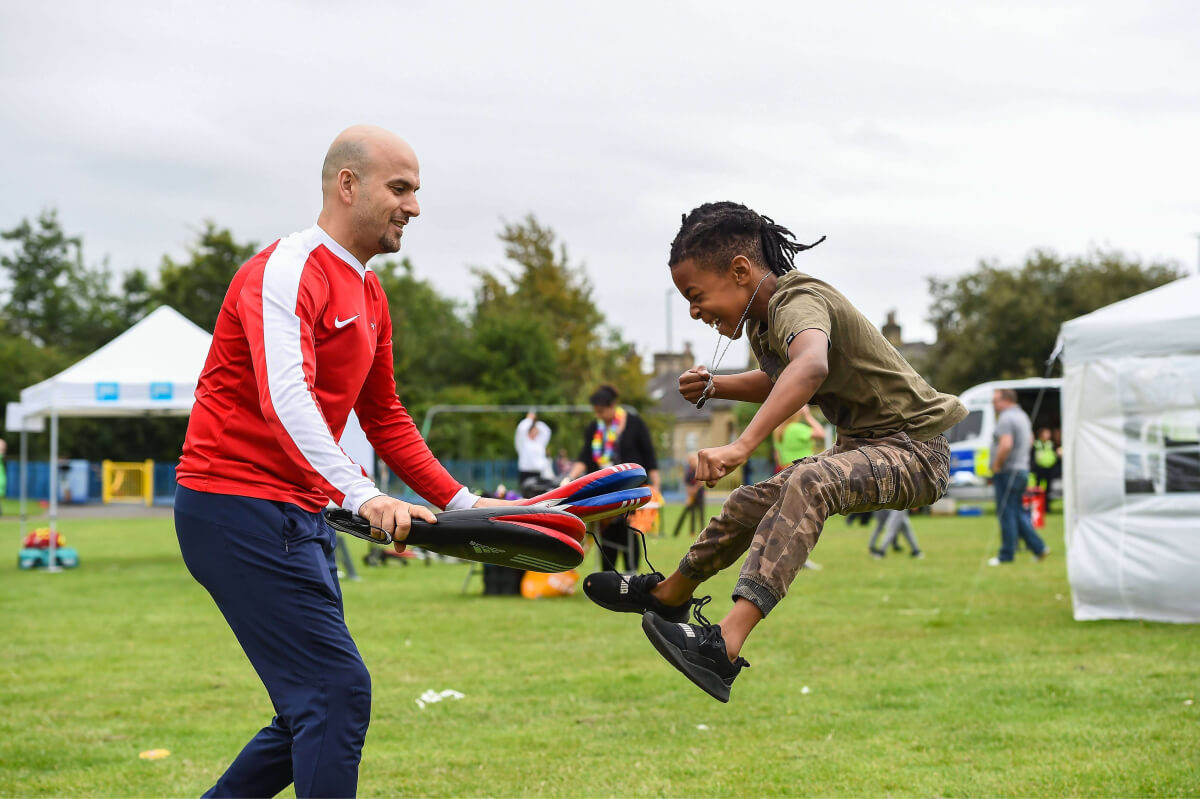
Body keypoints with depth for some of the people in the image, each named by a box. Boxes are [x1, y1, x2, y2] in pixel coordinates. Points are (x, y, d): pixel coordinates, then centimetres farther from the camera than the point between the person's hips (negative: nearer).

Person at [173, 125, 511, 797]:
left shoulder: (369, 294, 17)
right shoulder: (284, 273, -15)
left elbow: (385, 418, 26)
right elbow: (284, 398, -31)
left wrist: (461, 503, 18)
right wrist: (361, 495, -44)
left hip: (300, 516, 10)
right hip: (239, 508, -10)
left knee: (317, 713, 12)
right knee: (339, 691, -15)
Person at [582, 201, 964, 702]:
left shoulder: (798, 301, -23)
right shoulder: (761, 319, 6)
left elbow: (811, 367, -46)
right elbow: (778, 383, 27)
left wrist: (740, 446, -55)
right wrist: (715, 387, 8)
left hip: (915, 449, -10)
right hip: (864, 444, 10)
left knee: (807, 484, -34)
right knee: (755, 501, 18)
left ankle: (726, 646, -47)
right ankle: (669, 594, 42)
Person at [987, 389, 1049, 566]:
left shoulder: (1006, 418, -16)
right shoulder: (1022, 415, 16)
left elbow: (1005, 445, -28)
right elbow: (1030, 437, 32)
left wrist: (996, 465, -17)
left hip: (1008, 472, -10)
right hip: (1022, 470, 10)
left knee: (1006, 514, -4)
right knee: (1018, 513, 15)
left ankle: (1006, 555, 0)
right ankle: (1038, 548, 12)